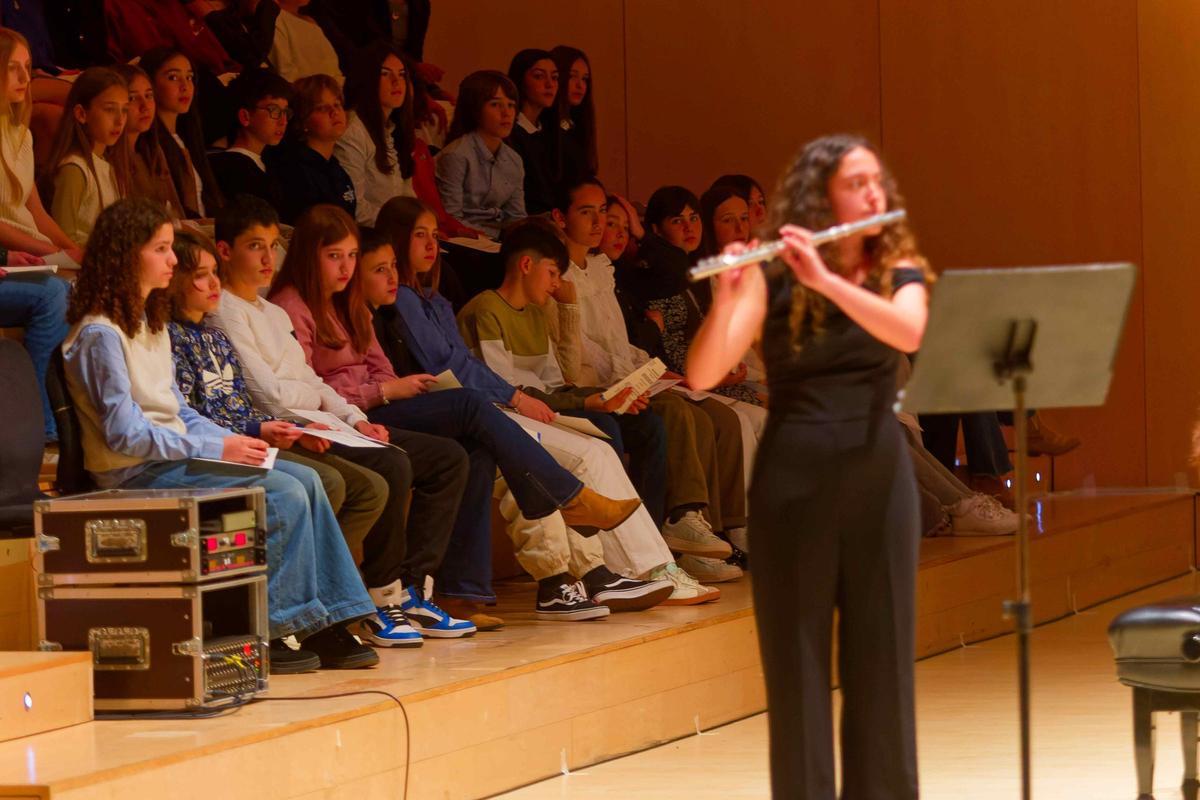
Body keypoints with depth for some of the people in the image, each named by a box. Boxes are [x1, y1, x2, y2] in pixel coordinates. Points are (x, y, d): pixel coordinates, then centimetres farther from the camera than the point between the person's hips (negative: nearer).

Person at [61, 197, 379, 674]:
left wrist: (236, 443, 1)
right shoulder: (100, 334, -13)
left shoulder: (150, 325, 18)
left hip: (175, 456, 9)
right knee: (284, 496, -21)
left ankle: (328, 629, -6)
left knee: (305, 480, -4)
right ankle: (269, 631, -12)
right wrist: (218, 449, -19)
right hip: (135, 474, -9)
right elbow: (125, 433, -20)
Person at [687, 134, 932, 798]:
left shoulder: (899, 271, 5)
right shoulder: (773, 278, -2)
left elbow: (908, 332, -19)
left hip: (877, 478, 2)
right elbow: (701, 376, -13)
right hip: (793, 480, -2)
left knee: (881, 658, 5)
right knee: (797, 661, 1)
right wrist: (726, 298, -29)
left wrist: (825, 279, -27)